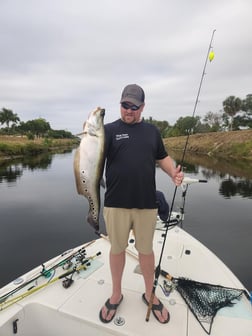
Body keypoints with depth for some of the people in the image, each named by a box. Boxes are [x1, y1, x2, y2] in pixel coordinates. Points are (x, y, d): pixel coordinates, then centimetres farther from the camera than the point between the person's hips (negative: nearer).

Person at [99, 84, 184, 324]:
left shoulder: (152, 130, 10)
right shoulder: (109, 130, 0)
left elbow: (162, 157, 16)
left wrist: (174, 173, -2)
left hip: (146, 204, 2)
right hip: (116, 204, -2)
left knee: (146, 250, 16)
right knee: (117, 249, 15)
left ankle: (149, 295, 39)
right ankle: (116, 295, 38)